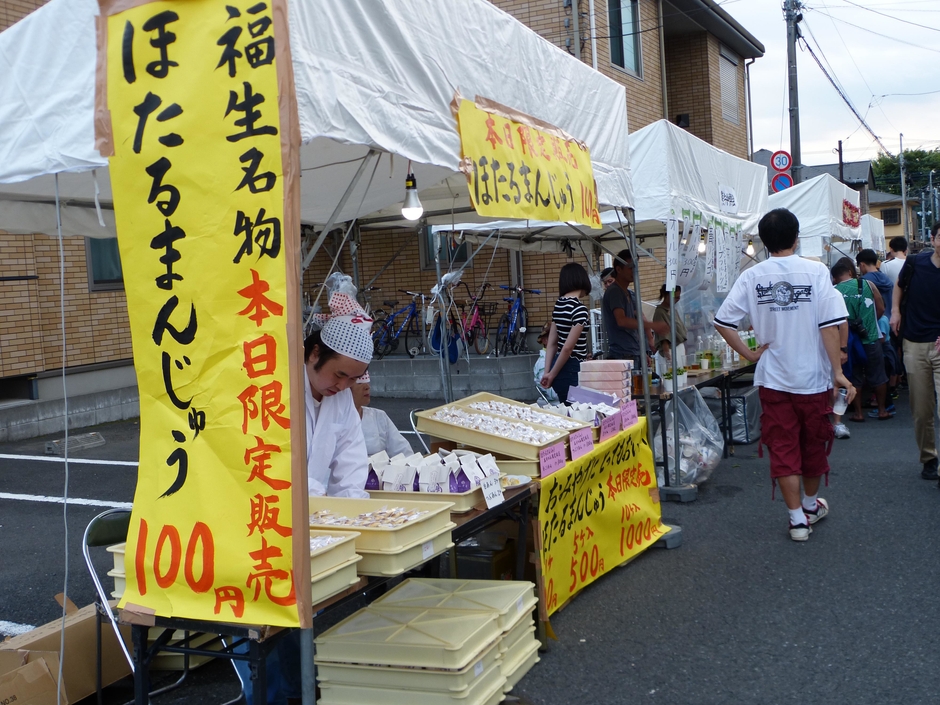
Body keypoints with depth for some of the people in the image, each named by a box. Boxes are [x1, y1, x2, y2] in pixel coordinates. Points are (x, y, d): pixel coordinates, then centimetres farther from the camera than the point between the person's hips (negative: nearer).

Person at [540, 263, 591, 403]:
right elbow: (568, 347, -18)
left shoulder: (558, 304, 9)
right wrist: (552, 375, -10)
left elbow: (552, 343, 9)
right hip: (572, 370, -8)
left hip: (559, 365, 8)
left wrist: (547, 372, 8)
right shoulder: (579, 309, -15)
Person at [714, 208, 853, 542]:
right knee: (814, 444, 18)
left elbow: (722, 321, -7)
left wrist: (748, 353, 1)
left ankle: (797, 518, 7)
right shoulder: (816, 271, -9)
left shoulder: (752, 277, -3)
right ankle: (811, 505, 36)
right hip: (813, 376, 0)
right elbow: (829, 325, -12)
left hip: (773, 378, 1)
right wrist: (838, 371, -7)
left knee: (783, 448, 7)